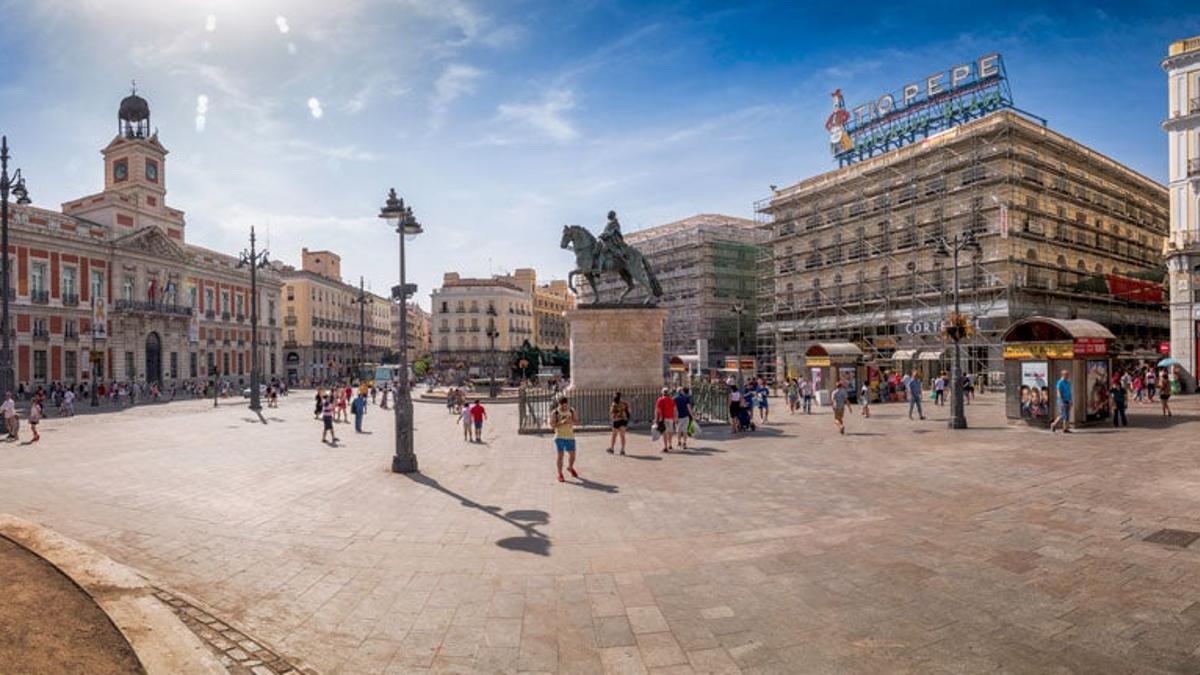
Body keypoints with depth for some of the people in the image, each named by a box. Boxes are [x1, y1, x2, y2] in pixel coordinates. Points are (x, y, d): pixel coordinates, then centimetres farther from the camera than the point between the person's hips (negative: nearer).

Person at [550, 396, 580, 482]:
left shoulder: (572, 411, 3)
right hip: (559, 437, -3)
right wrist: (561, 422, -25)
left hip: (570, 436, 3)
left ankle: (570, 467, 39)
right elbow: (552, 424, -11)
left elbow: (577, 421, 2)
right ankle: (560, 474, 11)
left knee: (572, 454, 9)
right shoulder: (555, 413, -5)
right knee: (559, 456, -1)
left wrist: (571, 421, -19)